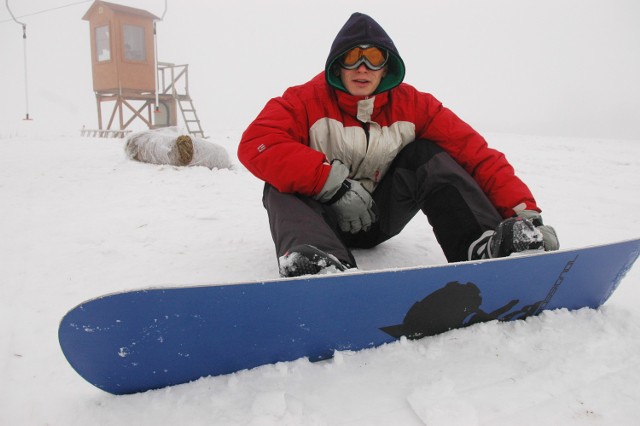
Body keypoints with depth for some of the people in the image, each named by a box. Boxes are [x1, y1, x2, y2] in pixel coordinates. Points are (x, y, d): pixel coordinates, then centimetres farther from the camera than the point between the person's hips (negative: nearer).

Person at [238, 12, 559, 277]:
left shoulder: (412, 105, -6)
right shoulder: (307, 100, -12)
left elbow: (475, 153, -14)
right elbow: (256, 143, -29)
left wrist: (524, 211, -28)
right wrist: (334, 183, -35)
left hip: (379, 216, 2)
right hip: (323, 215, -1)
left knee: (427, 155, -17)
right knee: (283, 180, -29)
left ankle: (483, 247, -34)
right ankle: (317, 259, -58)